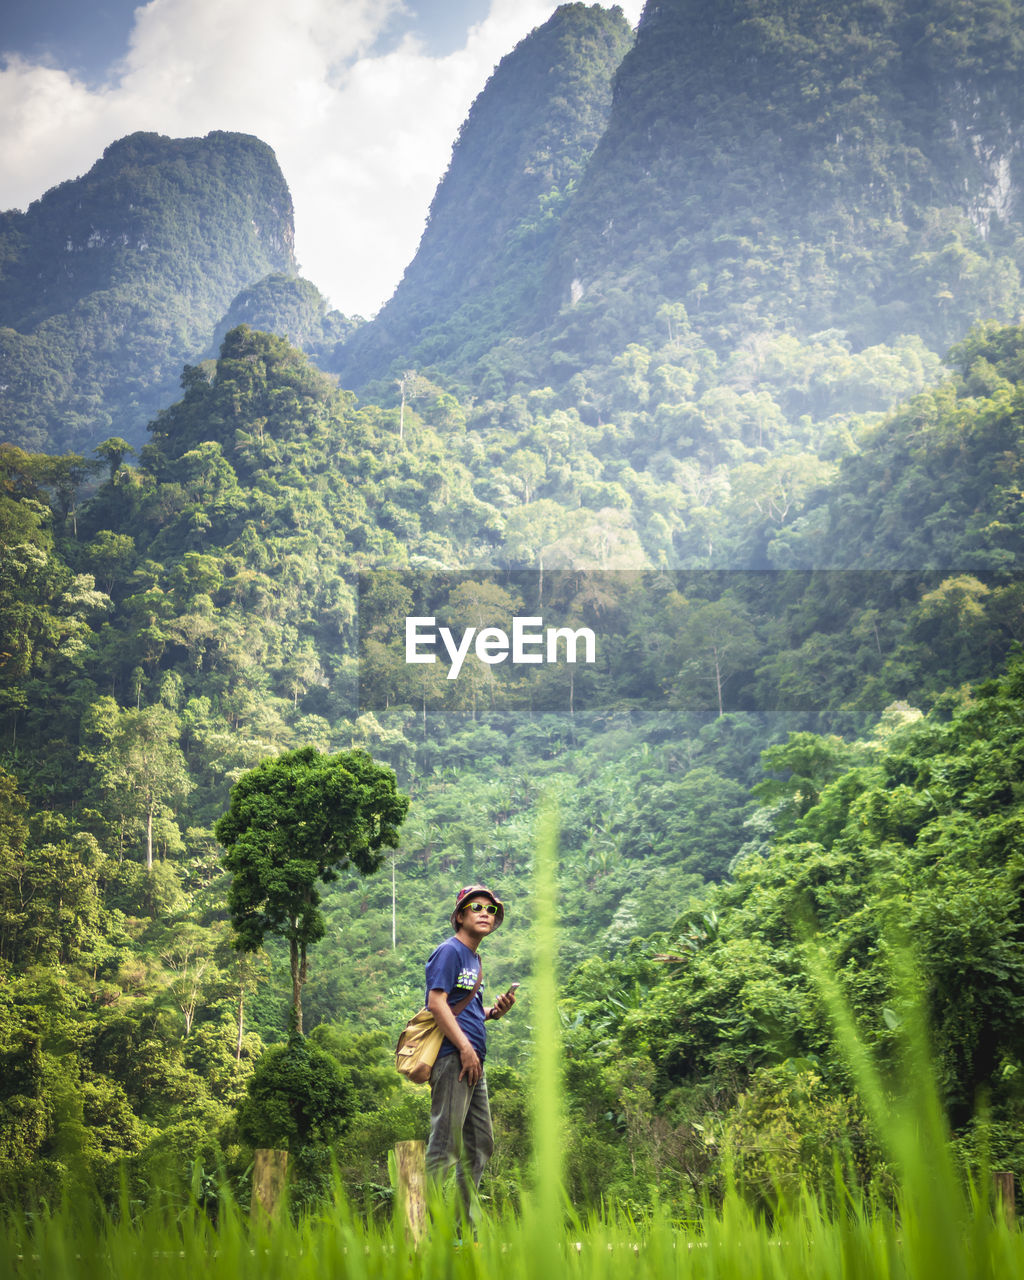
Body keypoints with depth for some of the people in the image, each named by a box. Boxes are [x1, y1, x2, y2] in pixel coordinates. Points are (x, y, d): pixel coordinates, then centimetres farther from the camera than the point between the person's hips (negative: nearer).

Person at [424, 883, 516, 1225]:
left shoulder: (474, 958, 22)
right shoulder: (449, 951, -5)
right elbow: (437, 1003, -16)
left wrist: (495, 1011, 8)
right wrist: (465, 1048, -20)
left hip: (473, 1061, 10)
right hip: (452, 1057, -10)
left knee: (480, 1145, 13)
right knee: (446, 1144, -12)